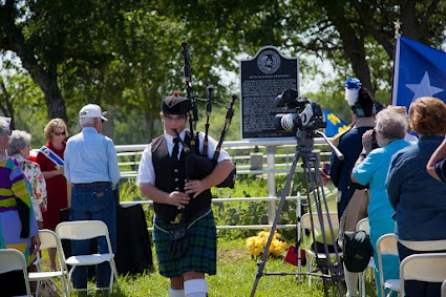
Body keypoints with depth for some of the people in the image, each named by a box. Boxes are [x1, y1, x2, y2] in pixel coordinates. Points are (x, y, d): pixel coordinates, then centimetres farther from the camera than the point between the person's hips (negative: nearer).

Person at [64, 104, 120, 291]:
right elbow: (114, 174, -3)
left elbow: (68, 174, 9)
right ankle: (103, 282, 1)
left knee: (79, 242, 8)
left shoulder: (71, 143, 4)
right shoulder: (105, 142, -5)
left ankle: (79, 283, 10)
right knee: (105, 240, 3)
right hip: (102, 193, -3)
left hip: (78, 194, 3)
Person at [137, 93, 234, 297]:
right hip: (165, 225, 3)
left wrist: (204, 184, -19)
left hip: (198, 221, -3)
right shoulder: (152, 150, 5)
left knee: (194, 272, -13)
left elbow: (226, 164, -5)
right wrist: (168, 197, -18)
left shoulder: (200, 142, 2)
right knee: (175, 277, 13)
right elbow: (144, 186, 0)